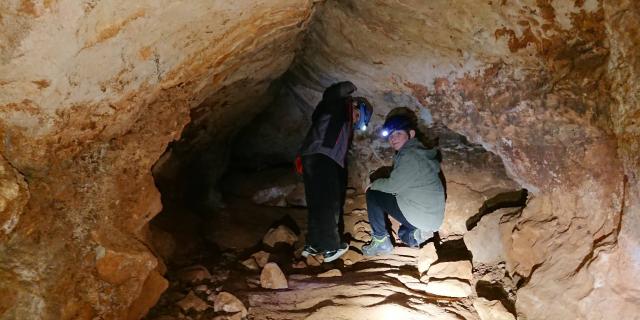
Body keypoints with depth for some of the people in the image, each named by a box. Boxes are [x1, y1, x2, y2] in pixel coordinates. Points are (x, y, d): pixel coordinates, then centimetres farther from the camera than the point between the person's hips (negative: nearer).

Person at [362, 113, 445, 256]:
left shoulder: (410, 155, -16)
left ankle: (381, 241, 2)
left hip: (421, 216, -10)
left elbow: (393, 185, -15)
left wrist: (374, 184, 3)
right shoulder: (417, 151, 15)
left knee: (372, 194, 1)